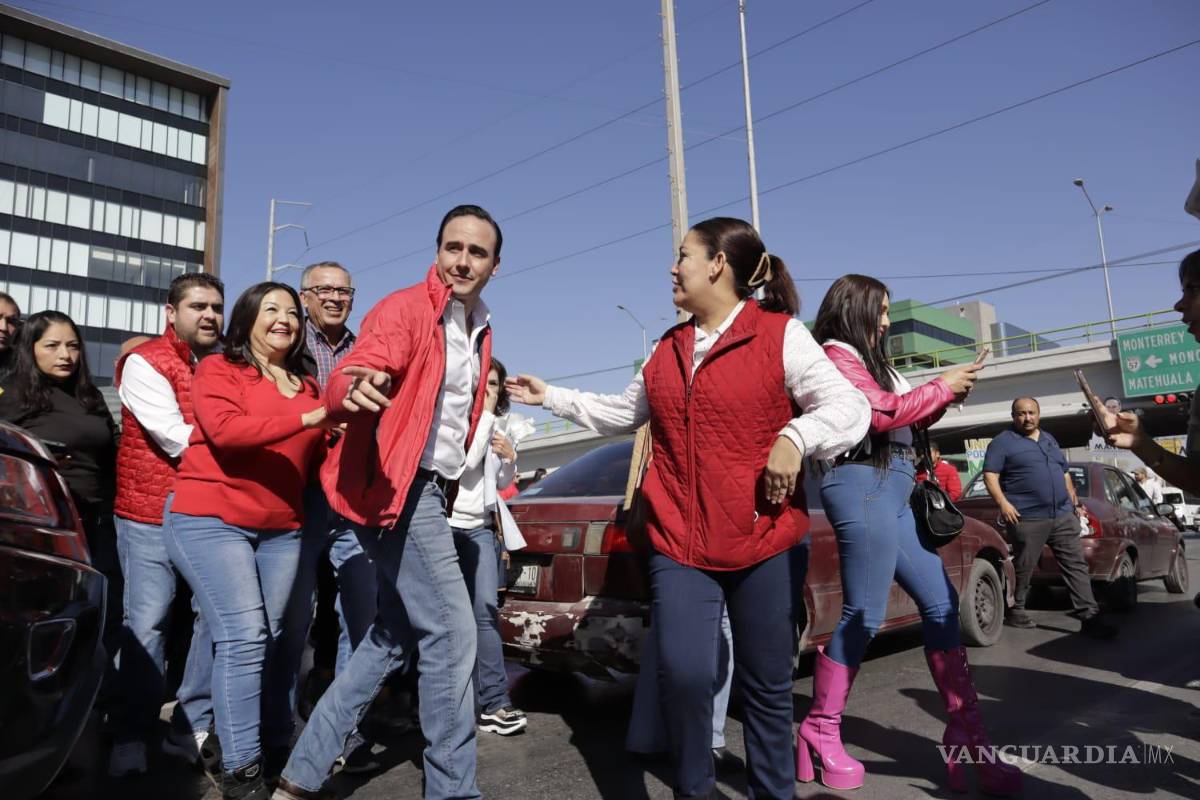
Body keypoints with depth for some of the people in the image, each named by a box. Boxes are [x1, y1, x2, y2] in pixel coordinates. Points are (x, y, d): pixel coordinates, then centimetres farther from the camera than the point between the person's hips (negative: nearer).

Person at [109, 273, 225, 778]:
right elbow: (176, 438, -15)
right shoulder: (144, 362, -6)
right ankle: (132, 736, 15)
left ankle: (193, 728, 16)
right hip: (152, 510, -5)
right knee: (147, 621, -1)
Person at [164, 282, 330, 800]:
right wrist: (305, 418, -26)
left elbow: (319, 458, 15)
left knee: (270, 640, 9)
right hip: (210, 519, -5)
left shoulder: (308, 387, 14)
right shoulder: (217, 370, -1)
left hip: (282, 528, 5)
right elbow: (225, 429, -20)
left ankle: (275, 745, 21)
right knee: (244, 638, -12)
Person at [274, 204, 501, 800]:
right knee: (451, 633, -7)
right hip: (397, 488, -9)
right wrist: (355, 388, -45)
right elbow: (346, 380, -25)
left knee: (396, 636, 15)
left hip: (431, 491, 10)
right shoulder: (404, 309, -10)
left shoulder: (479, 332, 15)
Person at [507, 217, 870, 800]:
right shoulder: (668, 348, 14)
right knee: (682, 674, -10)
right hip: (678, 540, 3)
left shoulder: (781, 334, -4)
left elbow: (849, 408, -9)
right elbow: (623, 413, 25)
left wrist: (794, 438, -26)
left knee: (766, 684, 9)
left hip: (763, 539, -3)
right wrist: (550, 397, 26)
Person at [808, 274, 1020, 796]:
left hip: (892, 491, 10)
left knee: (940, 602, 7)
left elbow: (900, 423, 22)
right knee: (864, 615, -7)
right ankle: (820, 733, 7)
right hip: (863, 486, -10)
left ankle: (966, 730, 14)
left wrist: (942, 401, 9)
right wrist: (941, 387, -4)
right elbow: (878, 413, -15)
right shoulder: (835, 356, -5)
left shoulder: (867, 360, 22)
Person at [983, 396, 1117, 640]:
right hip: (1027, 519, -6)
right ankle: (1015, 611, 17)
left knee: (1076, 565, 1)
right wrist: (1003, 503, -21)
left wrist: (1075, 502, 18)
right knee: (1023, 569, 2)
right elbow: (990, 475, -9)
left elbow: (1064, 474, 26)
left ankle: (1090, 617, 1)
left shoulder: (1049, 439, 20)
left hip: (1063, 516, 6)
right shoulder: (1003, 441, -2)